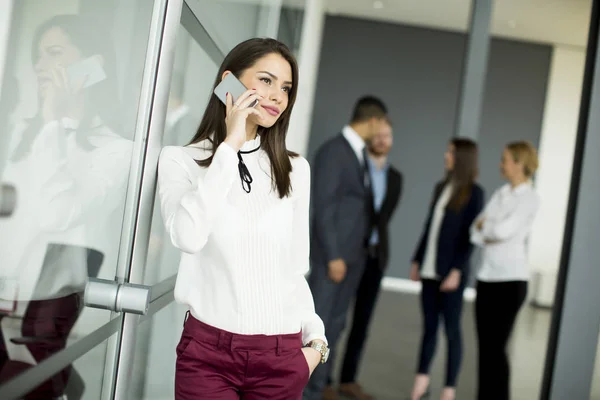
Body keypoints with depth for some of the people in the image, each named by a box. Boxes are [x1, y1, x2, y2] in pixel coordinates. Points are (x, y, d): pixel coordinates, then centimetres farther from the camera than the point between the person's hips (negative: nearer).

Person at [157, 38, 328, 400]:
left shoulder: (296, 170, 7)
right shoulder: (182, 160, -2)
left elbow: (295, 267, 12)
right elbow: (188, 236, -21)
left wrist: (315, 337, 3)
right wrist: (230, 145, -15)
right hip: (208, 349, -2)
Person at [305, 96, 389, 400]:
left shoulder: (361, 153, 12)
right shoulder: (333, 150, -12)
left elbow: (361, 202, 12)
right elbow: (323, 206, -15)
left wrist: (361, 247, 4)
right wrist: (333, 256, -16)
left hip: (355, 254, 8)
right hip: (332, 253, -8)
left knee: (334, 324, 11)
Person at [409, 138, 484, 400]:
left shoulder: (474, 192, -6)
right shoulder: (441, 188, 12)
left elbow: (469, 236, -10)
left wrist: (457, 271, -16)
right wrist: (417, 260, 13)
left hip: (451, 270, -5)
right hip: (429, 269, 5)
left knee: (452, 329, 3)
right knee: (429, 325, 11)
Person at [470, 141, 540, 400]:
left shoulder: (530, 199, -7)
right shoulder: (500, 194, 13)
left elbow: (503, 230, -20)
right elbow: (476, 233, 7)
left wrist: (484, 225, -2)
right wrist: (489, 233, -12)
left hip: (511, 279, -6)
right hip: (487, 277, 6)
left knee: (496, 347, -5)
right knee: (485, 346, 8)